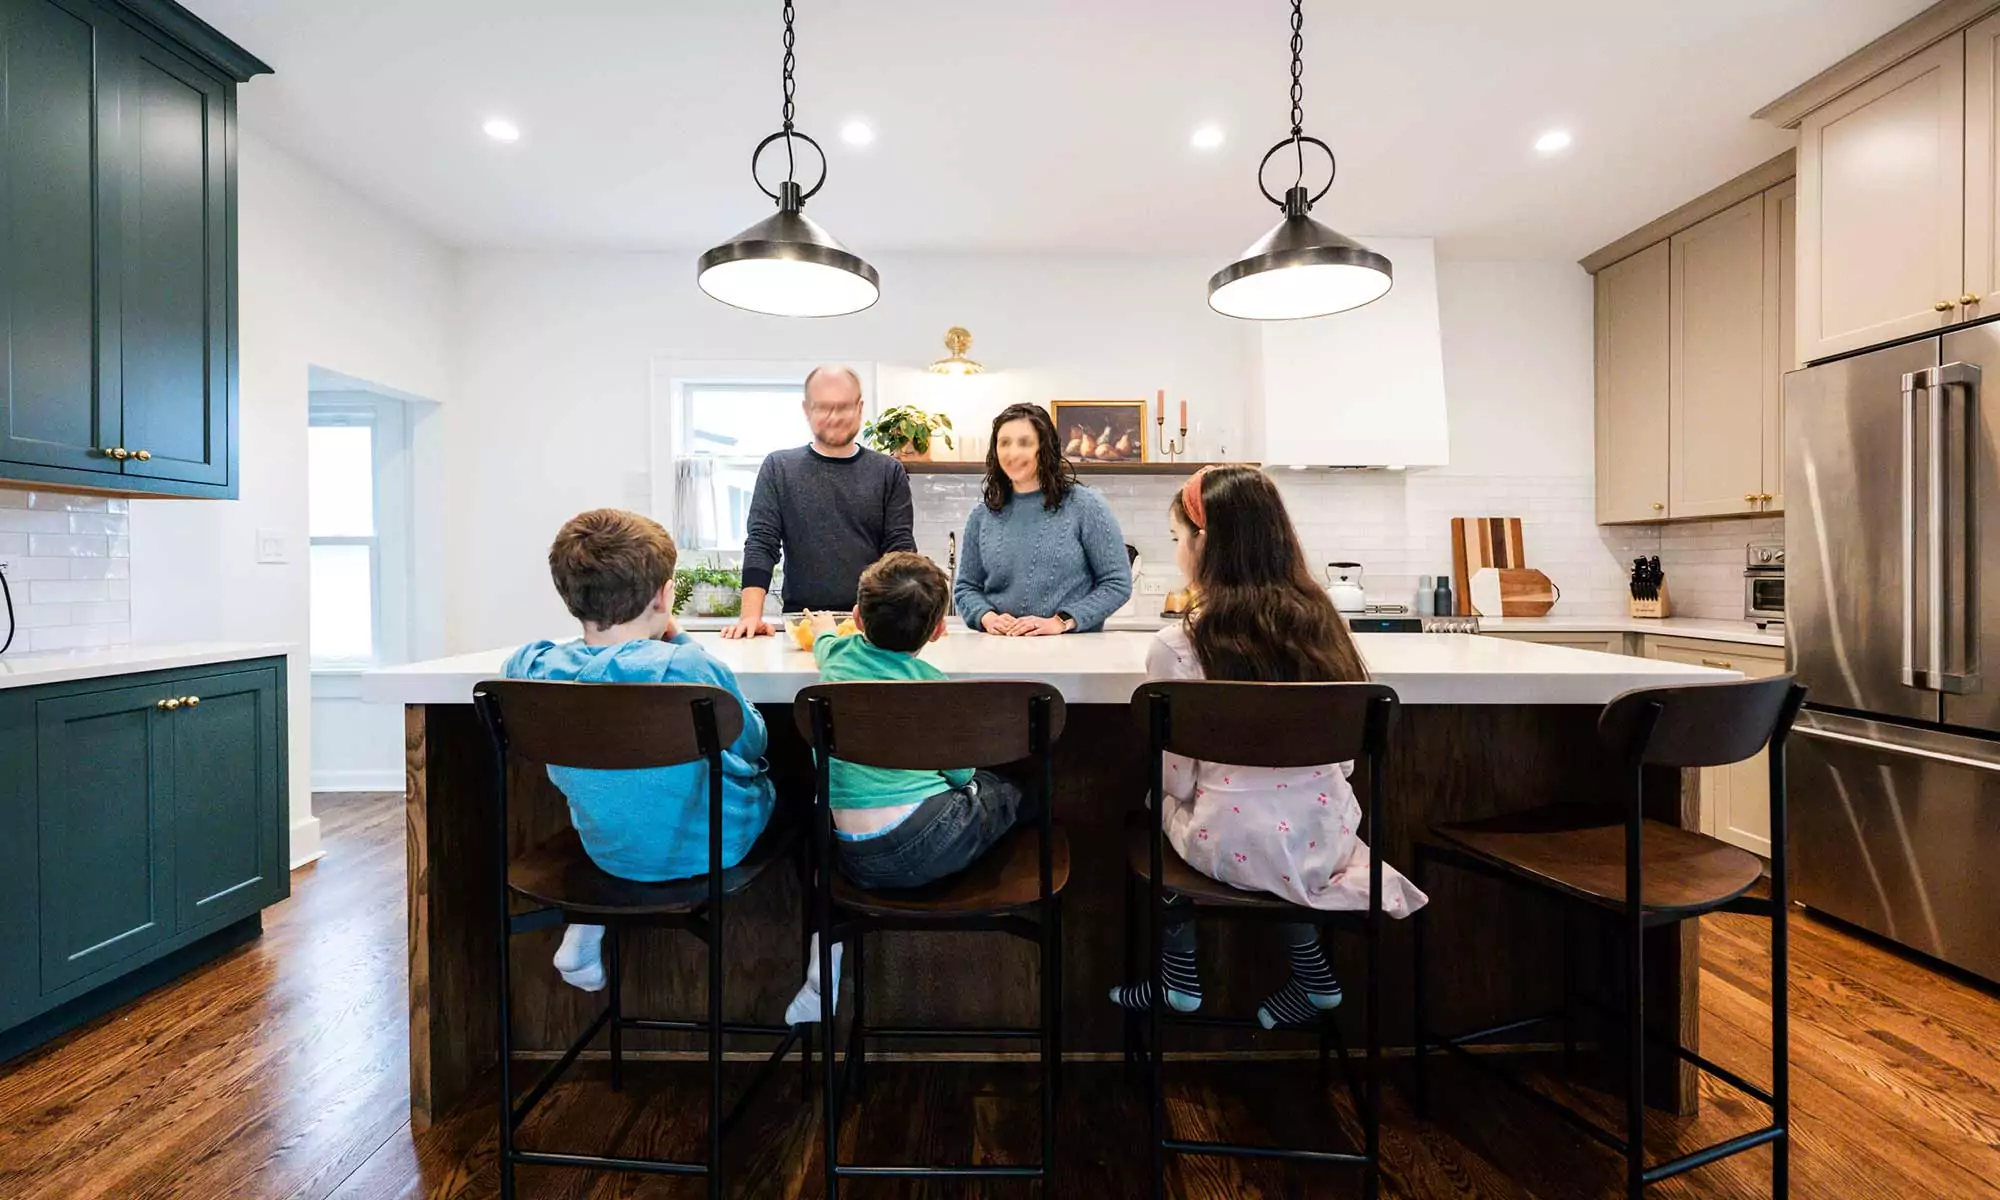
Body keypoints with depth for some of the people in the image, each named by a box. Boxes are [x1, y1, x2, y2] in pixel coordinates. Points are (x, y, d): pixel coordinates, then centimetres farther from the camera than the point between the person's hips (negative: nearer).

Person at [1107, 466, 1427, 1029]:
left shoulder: (1176, 645, -17)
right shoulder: (1319, 619, -2)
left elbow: (1177, 778, -8)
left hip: (1236, 850, -4)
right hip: (1328, 841, 5)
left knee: (1159, 807, 24)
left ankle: (1180, 975, 32)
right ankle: (1312, 969, 31)